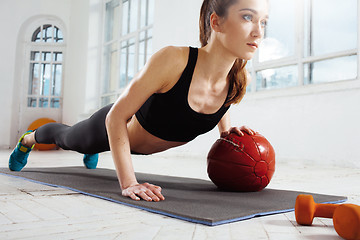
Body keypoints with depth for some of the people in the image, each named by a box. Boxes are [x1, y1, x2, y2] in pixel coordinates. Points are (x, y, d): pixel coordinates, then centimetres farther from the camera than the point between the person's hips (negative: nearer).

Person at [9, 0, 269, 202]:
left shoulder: (240, 82, -24)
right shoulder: (172, 60, -42)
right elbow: (116, 117, -34)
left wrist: (226, 131, -14)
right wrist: (128, 182, -37)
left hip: (145, 144, 4)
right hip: (110, 128, -4)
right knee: (66, 137, 30)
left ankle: (91, 152, 76)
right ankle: (28, 139, 63)